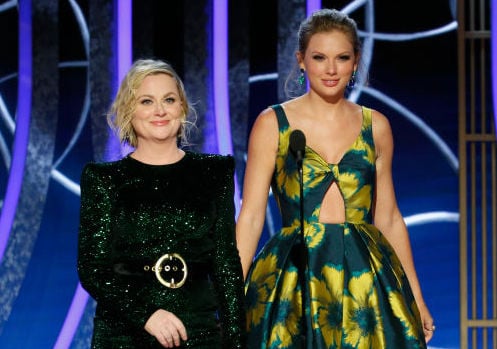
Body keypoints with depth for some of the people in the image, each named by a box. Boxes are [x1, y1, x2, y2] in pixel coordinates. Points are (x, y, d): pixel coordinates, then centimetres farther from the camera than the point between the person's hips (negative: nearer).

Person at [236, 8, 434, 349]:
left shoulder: (376, 126, 8)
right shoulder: (272, 123, 0)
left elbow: (388, 218, 13)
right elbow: (251, 216, -2)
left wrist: (416, 299, 11)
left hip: (367, 276, 2)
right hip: (293, 279, -2)